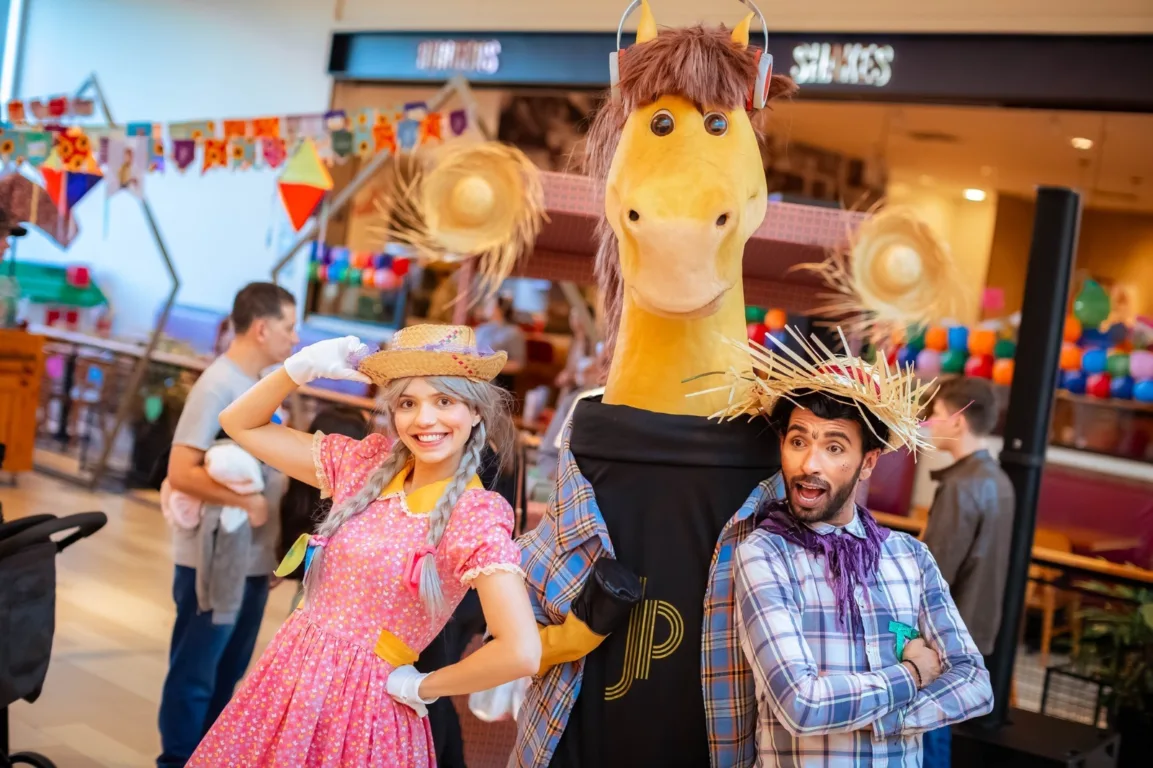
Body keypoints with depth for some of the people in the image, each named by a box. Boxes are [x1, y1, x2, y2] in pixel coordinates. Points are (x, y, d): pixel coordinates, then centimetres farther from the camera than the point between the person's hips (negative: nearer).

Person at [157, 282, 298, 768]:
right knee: (195, 672, 4)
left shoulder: (260, 384, 8)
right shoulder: (217, 386, -18)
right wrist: (246, 502, -22)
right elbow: (180, 472, -24)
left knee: (228, 671, 19)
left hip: (253, 559, 9)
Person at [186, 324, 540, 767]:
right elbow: (241, 425, 9)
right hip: (288, 678, 6)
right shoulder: (366, 466, 2)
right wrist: (302, 368, -8)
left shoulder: (478, 517, -16)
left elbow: (521, 653, -26)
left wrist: (419, 686, -12)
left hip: (365, 705, -5)